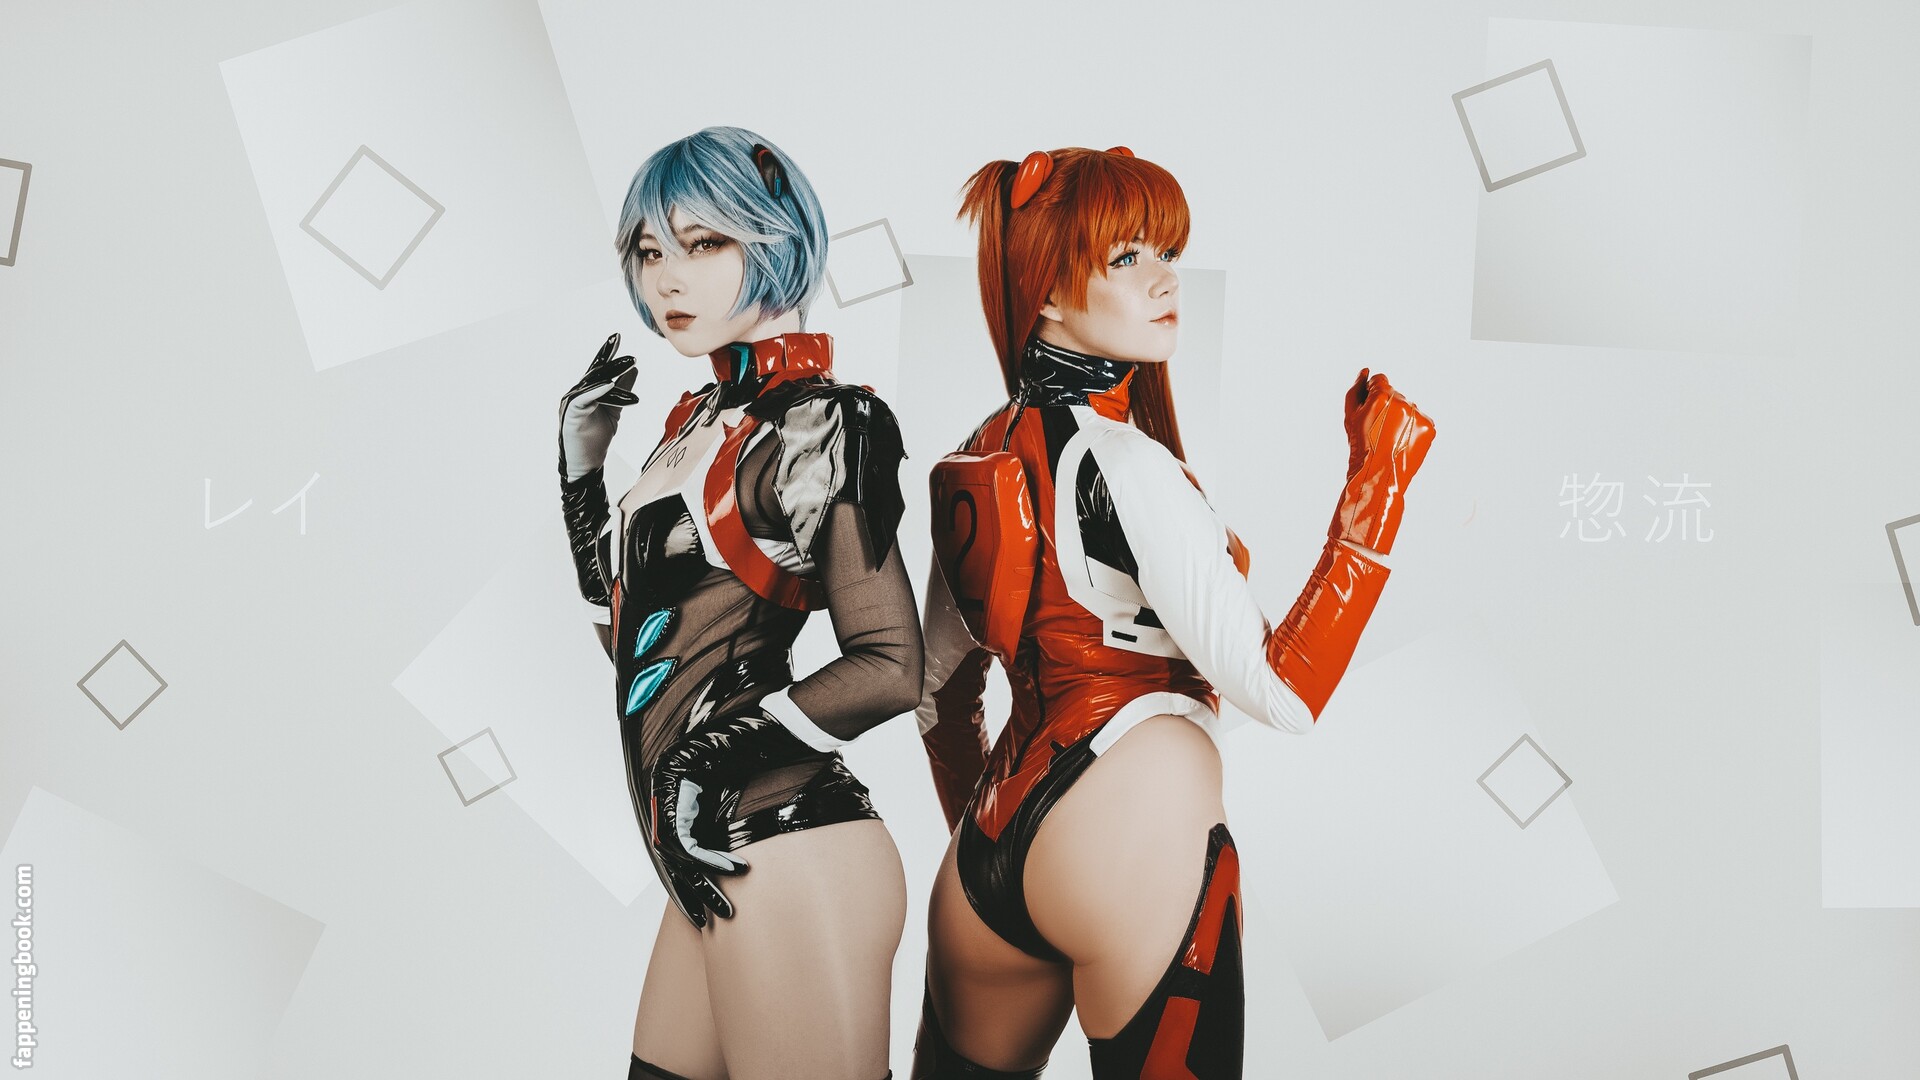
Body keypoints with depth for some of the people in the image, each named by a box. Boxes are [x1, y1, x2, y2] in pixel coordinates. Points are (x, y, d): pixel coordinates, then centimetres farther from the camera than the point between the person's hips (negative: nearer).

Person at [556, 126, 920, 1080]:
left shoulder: (817, 423, -9)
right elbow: (633, 631, 18)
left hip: (782, 850, -9)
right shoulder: (700, 418, 15)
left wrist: (720, 755, -13)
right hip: (714, 862, 9)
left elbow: (889, 667, -14)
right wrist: (579, 467, 13)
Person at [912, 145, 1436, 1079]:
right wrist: (1378, 481, -17)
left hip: (990, 852, 8)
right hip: (1136, 841, -8)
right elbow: (1283, 692, -18)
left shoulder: (975, 463, 8)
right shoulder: (1121, 466, -17)